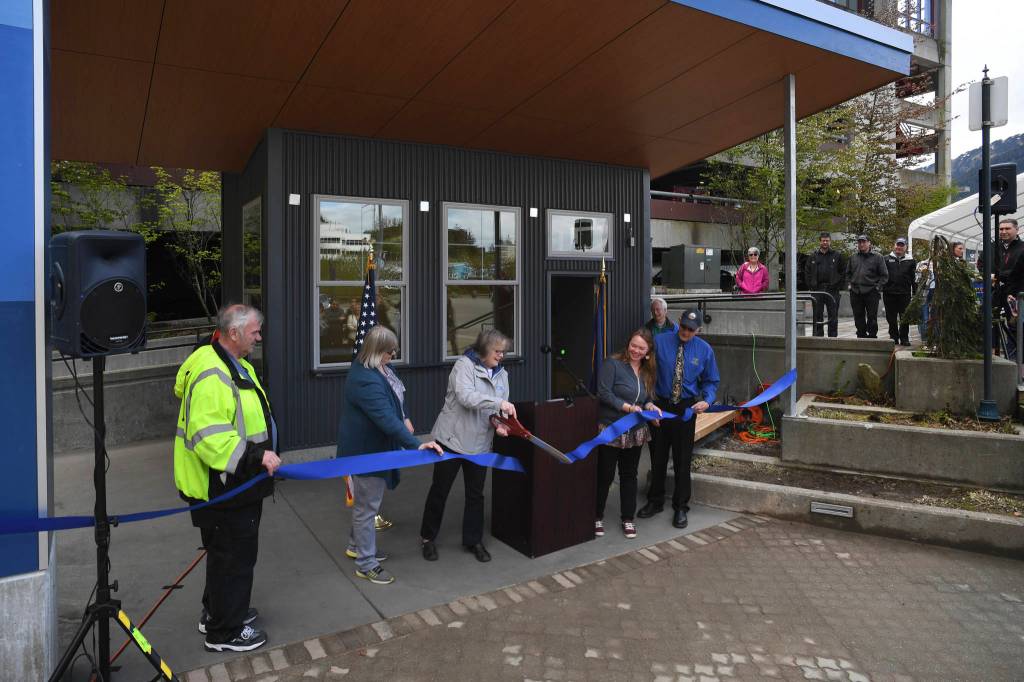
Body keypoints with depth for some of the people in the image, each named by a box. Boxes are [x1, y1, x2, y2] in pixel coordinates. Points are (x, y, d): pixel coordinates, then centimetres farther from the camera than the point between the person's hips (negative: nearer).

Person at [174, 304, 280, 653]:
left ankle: (217, 611, 42)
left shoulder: (236, 366, 11)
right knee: (234, 555, 3)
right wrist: (255, 456, -33)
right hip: (221, 487, -11)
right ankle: (225, 632, 20)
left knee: (228, 551, 24)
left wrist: (261, 456, 22)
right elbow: (209, 435, -32)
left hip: (235, 482, 11)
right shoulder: (211, 375, -24)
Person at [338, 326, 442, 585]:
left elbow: (396, 396, 19)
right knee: (368, 506, 4)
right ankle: (366, 564, 18)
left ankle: (356, 545, 44)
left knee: (366, 501, 25)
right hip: (366, 450, -10)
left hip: (374, 446, 10)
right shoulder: (365, 381, -32)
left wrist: (404, 418, 12)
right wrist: (416, 445, -40)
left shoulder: (379, 368, 0)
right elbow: (387, 419, -38)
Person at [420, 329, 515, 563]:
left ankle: (473, 540, 29)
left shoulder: (501, 374, 7)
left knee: (475, 493, 13)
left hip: (479, 443, 5)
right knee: (439, 490, 8)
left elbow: (500, 408, 5)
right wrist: (499, 403, -35)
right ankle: (428, 538, 26)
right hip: (451, 439, -5)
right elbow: (465, 397, -28)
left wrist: (499, 424, -17)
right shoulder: (464, 365, -13)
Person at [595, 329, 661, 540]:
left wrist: (650, 406, -6)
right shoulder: (613, 364, -12)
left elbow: (645, 398, 16)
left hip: (635, 432, 6)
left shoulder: (648, 370, 8)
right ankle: (597, 517, 21)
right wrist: (628, 407, -23)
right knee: (605, 475, 4)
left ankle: (628, 518, 27)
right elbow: (604, 393, -18)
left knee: (629, 475, 15)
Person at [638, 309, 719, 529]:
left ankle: (680, 507, 23)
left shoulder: (704, 350, -2)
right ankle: (655, 502, 31)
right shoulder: (659, 342, -8)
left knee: (682, 459, 7)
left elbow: (711, 381, 6)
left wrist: (706, 400, -13)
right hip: (660, 406, 0)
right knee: (658, 457, 13)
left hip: (686, 409, 0)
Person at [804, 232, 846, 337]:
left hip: (832, 290, -1)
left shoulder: (837, 256, 5)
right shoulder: (813, 257, 8)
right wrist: (811, 286, 0)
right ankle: (818, 336, 11)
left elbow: (843, 272, 5)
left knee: (833, 316, 3)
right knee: (817, 316, 5)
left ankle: (833, 337, 8)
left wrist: (840, 286, -3)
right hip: (817, 290, 1)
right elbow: (807, 273, 9)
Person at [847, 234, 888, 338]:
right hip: (855, 293, 3)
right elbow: (848, 273, 24)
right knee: (858, 317, 8)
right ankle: (861, 336, 17)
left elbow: (884, 275, 3)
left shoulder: (877, 257, 3)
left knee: (872, 317, -2)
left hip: (871, 292, -3)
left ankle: (872, 336, 4)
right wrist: (850, 284, 10)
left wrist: (878, 286, -7)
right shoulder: (853, 258, 13)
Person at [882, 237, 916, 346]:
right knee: (891, 318, 6)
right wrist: (881, 288, -4)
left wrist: (915, 293, 1)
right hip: (889, 293, 0)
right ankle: (893, 338, 16)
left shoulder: (910, 260, 9)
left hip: (905, 293, 0)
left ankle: (904, 338, 9)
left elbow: (914, 278, 6)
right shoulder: (887, 259, 9)